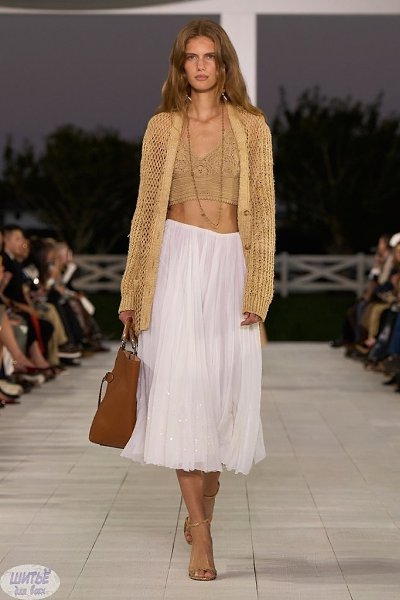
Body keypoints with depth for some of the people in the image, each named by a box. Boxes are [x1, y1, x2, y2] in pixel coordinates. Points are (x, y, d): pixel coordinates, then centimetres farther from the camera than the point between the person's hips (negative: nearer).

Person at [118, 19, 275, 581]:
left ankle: (204, 499, 28)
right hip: (178, 262, 0)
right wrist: (133, 292, 6)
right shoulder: (162, 127, 8)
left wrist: (256, 288, -7)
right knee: (182, 384, -8)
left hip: (231, 263, 0)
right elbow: (147, 208, 9)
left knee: (226, 385, 4)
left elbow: (263, 209, 2)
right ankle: (201, 532, -5)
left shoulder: (251, 126, 5)